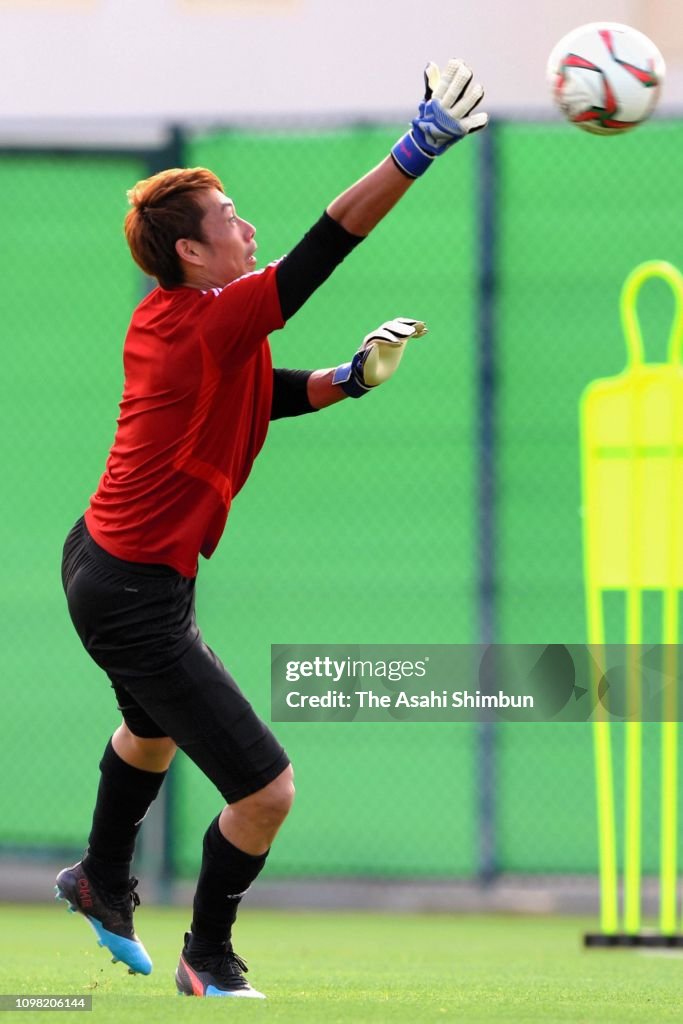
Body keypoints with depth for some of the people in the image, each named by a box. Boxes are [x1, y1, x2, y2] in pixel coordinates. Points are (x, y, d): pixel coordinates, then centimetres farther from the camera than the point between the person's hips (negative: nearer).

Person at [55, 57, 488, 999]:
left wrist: (352, 376, 2)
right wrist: (421, 146, -31)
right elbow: (329, 243, -30)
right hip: (139, 596, -11)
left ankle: (103, 884, 60)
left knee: (155, 728, 39)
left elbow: (263, 394, 17)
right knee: (266, 790, -8)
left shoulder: (164, 321, 5)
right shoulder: (212, 323, -23)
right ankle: (209, 963, 12)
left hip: (106, 562, 11)